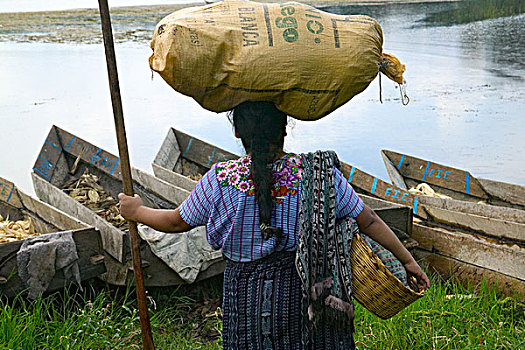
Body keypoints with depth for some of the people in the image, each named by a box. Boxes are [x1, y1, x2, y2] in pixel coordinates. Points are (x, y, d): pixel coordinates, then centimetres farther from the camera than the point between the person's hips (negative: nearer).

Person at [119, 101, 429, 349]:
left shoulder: (220, 180, -14)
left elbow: (177, 222, 1)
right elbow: (369, 221, -5)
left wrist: (138, 211, 21)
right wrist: (407, 260, 9)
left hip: (248, 302, 0)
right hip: (311, 293, 1)